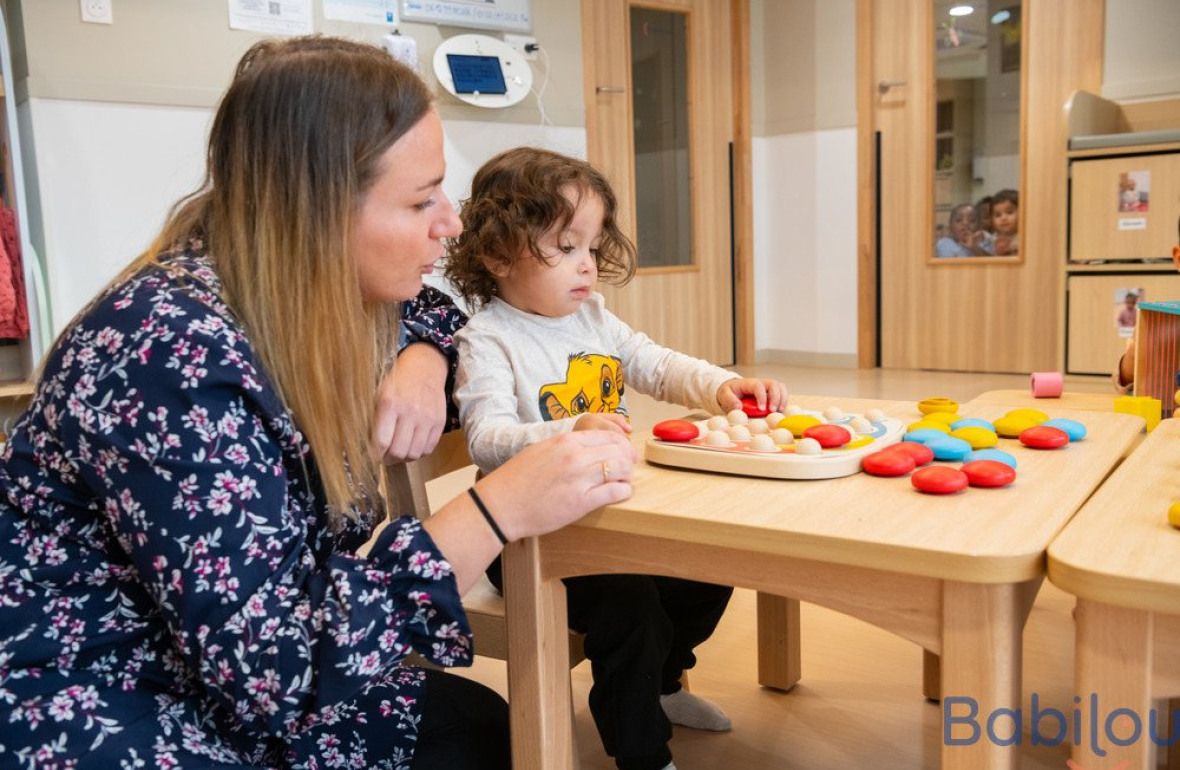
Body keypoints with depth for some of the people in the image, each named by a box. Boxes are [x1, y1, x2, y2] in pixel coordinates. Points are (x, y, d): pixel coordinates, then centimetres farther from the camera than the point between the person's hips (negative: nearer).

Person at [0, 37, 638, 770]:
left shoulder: (311, 298, -7)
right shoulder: (171, 356, -30)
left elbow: (423, 310, 15)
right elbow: (272, 668, -31)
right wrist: (500, 507, -32)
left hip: (217, 669, 7)